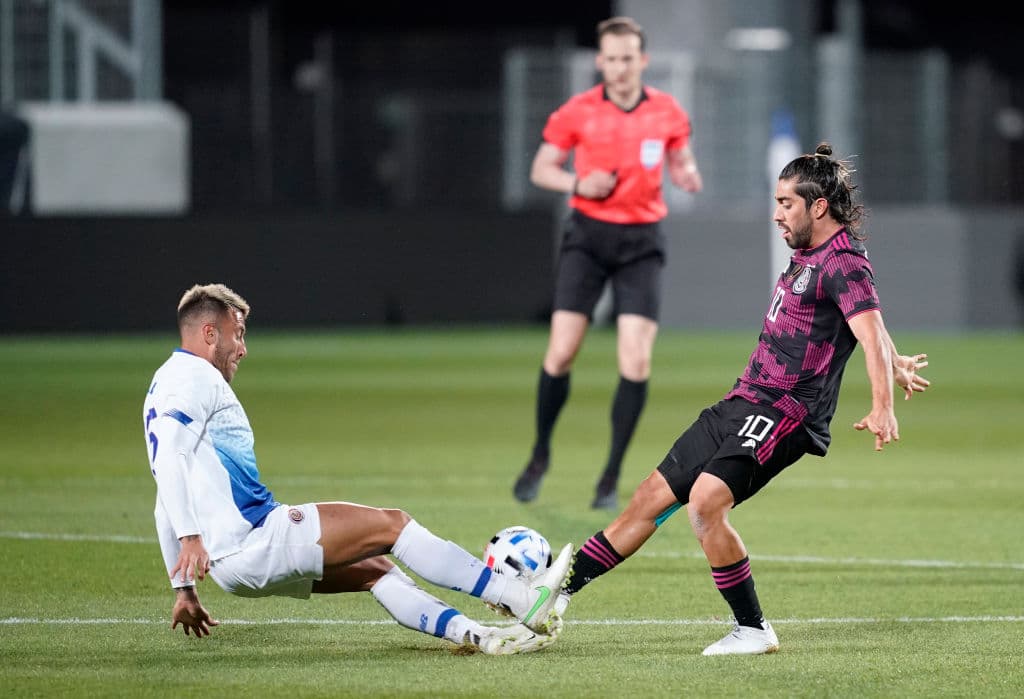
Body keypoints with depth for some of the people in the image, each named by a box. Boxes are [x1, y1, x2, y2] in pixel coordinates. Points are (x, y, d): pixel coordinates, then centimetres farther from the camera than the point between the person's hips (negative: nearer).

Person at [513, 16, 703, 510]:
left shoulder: (668, 113, 1)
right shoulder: (577, 112, -4)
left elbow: (680, 163, 15)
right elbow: (541, 168, 5)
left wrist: (688, 175, -9)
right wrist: (578, 183, -14)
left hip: (641, 242, 1)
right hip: (588, 233, -1)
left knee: (636, 362, -10)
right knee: (561, 352, -8)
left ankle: (611, 478, 1)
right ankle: (540, 454, 17)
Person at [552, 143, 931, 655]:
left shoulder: (844, 265, -13)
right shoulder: (808, 256, 17)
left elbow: (871, 332, -26)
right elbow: (864, 308, 34)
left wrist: (882, 409, -40)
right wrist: (896, 364, 47)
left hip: (782, 414, -9)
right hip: (742, 403, 9)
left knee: (705, 502, -27)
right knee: (652, 497, 9)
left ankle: (753, 629, -15)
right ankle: (558, 589, 17)